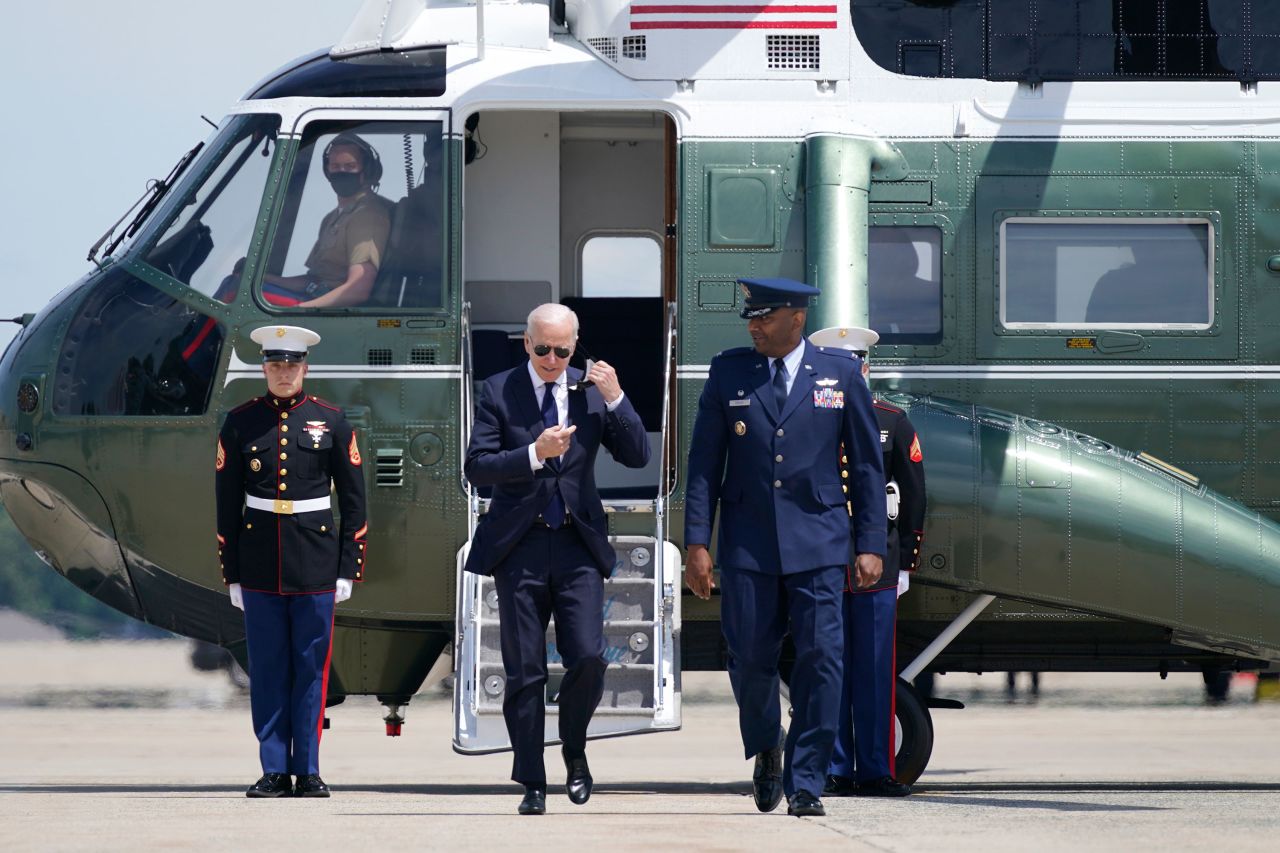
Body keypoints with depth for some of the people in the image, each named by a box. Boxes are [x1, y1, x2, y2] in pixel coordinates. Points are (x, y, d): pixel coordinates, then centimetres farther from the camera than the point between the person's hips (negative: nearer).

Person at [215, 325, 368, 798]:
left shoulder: (330, 421, 3)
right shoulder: (240, 423, 4)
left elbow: (353, 501, 5)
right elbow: (227, 505, 7)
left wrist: (348, 568, 0)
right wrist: (232, 574, 3)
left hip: (316, 562, -1)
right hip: (259, 566, 1)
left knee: (311, 668, 1)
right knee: (267, 669, 3)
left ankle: (308, 771, 6)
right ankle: (274, 771, 7)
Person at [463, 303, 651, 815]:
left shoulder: (592, 392, 6)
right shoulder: (498, 392, 0)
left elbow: (637, 456, 1)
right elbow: (477, 467, -7)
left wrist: (615, 399, -11)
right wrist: (534, 454, -20)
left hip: (578, 546, 1)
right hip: (519, 547, -1)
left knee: (588, 658, -12)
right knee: (524, 672, 2)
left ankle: (574, 748, 16)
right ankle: (532, 784, 10)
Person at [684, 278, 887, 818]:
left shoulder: (839, 373, 5)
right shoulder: (728, 373, 6)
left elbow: (866, 463, 8)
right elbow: (704, 463, 6)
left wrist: (870, 545, 2)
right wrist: (697, 543, -1)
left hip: (818, 542, -1)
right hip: (748, 544, 1)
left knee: (820, 660, -8)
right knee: (750, 658, 2)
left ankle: (805, 784, -2)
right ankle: (765, 749, 31)